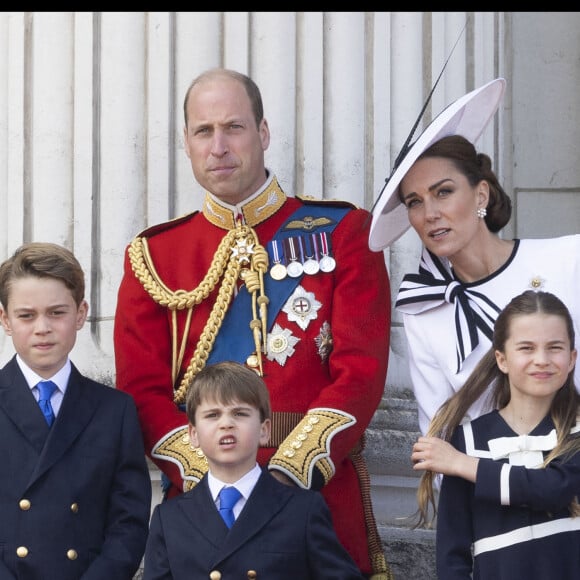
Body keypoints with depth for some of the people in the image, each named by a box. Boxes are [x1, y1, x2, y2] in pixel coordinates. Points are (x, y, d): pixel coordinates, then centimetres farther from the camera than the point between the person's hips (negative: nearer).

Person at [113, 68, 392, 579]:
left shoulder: (342, 232, 3)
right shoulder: (153, 256, 8)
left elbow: (361, 369, -5)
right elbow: (142, 388, 2)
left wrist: (289, 471, -17)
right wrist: (206, 476, -14)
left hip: (323, 492, -1)